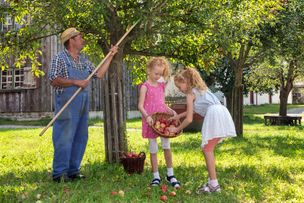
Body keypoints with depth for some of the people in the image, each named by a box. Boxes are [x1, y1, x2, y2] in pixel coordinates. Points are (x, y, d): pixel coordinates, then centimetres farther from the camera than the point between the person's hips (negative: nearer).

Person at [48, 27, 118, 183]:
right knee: (64, 138, -6)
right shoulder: (60, 58, -5)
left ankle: (73, 171, 20)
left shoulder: (84, 60, 16)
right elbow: (54, 80, -13)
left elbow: (99, 74, 18)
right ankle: (59, 173, 2)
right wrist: (76, 82, -17)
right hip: (67, 105, -7)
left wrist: (110, 56, 16)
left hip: (83, 105, 8)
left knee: (81, 138, 10)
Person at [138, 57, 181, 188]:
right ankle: (156, 177, 14)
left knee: (166, 147, 6)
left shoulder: (161, 85, 12)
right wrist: (147, 116, -27)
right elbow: (140, 106, -12)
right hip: (151, 121, -5)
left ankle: (170, 175, 17)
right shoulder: (145, 86, -5)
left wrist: (170, 111, 2)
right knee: (153, 149, 4)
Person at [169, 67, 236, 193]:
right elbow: (193, 110, 37)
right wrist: (178, 116, 41)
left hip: (214, 115, -9)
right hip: (222, 112, 9)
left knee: (207, 149, -3)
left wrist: (177, 129, 14)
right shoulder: (200, 88, 28)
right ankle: (212, 180, 17)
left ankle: (214, 184, -5)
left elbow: (189, 119, 1)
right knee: (209, 149, 14)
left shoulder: (190, 94, 3)